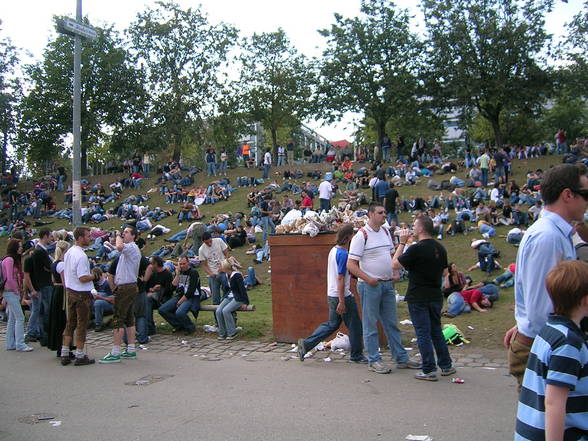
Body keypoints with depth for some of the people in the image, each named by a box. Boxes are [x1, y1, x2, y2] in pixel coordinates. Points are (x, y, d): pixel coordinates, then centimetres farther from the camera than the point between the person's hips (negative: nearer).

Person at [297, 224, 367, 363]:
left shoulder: (333, 250, 10)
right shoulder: (343, 254, -18)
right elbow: (340, 279, -21)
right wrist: (342, 302, -20)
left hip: (331, 295, 9)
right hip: (343, 296, -9)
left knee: (332, 324, 16)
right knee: (354, 326, 6)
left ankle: (306, 344, 10)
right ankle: (356, 355, 18)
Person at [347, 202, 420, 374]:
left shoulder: (386, 232, 11)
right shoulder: (361, 236, -12)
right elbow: (351, 265, -15)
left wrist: (393, 275, 9)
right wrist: (368, 279, -21)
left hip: (387, 284, 7)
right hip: (370, 285, -7)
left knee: (392, 323, 13)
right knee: (370, 325, 2)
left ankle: (401, 358, 20)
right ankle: (374, 360, 11)